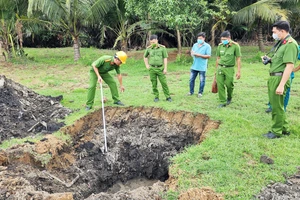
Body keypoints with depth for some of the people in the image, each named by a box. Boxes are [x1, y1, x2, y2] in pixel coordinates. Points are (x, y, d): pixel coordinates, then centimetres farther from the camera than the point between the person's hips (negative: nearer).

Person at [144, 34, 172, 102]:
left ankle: (168, 97, 8)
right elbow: (145, 57, 20)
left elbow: (165, 58, -3)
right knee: (154, 84, 6)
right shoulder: (148, 49, 3)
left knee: (164, 83, -1)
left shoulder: (162, 48, -4)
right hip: (152, 69, 2)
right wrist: (147, 65, 11)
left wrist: (165, 68, -7)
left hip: (160, 68, -2)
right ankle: (156, 97, 18)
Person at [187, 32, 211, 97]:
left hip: (202, 67, -5)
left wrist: (199, 55, -20)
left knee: (202, 80, 4)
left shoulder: (207, 46, -6)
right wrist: (192, 54, -7)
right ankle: (191, 91, 24)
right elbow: (191, 52, 18)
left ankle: (200, 92, 17)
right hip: (194, 66, 5)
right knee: (191, 79, 10)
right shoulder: (195, 45, 11)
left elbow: (208, 56, -13)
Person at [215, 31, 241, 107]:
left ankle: (229, 98, 30)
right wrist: (216, 69, 16)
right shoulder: (220, 46, 4)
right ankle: (223, 102, 6)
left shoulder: (235, 46, -7)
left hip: (229, 69, -3)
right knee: (220, 85, -3)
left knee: (229, 85, 0)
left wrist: (239, 71, -9)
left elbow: (238, 59, -6)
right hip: (220, 68, 3)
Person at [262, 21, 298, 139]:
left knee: (277, 106, 0)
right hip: (273, 77, 10)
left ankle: (277, 131, 13)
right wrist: (270, 59, 12)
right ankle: (284, 128, 30)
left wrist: (281, 85, -26)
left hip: (279, 78, -10)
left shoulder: (290, 44, -16)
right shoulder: (281, 42, 16)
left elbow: (290, 66, -22)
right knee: (275, 104, 17)